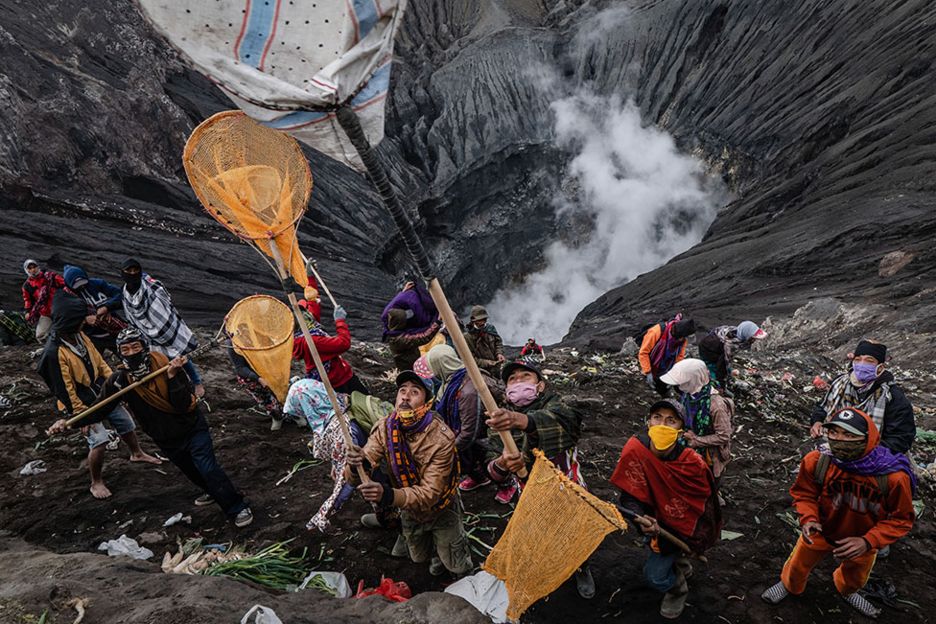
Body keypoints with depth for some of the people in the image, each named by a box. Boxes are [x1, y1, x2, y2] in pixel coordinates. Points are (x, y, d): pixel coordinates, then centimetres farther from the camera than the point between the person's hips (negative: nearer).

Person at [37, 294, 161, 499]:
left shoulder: (79, 336, -5)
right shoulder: (54, 353, -27)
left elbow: (98, 360, 8)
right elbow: (65, 390, -22)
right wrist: (82, 416, -18)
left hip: (103, 394, 8)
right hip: (82, 403, -8)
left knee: (127, 424, 18)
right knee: (99, 440, -15)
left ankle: (137, 453, 46)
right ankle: (96, 483, 8)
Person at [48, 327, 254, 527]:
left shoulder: (169, 366, -25)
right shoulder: (119, 380, -16)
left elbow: (184, 406, -30)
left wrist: (172, 377, -41)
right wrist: (69, 422, -22)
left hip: (192, 429, -4)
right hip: (166, 441, 4)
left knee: (208, 469, -14)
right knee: (192, 472, 20)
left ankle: (238, 508, 1)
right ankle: (212, 491, 50)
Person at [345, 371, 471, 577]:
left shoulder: (442, 438, -36)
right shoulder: (385, 427, -23)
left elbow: (430, 493, -37)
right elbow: (352, 475, -25)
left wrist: (389, 495, -54)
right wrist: (356, 465, -50)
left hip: (440, 510, -3)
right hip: (410, 510, 4)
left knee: (458, 567, 9)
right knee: (419, 558, 25)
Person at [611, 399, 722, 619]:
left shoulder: (693, 464, -28)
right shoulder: (635, 449, -25)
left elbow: (704, 505, -15)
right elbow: (630, 496, -19)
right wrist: (642, 519, -37)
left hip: (683, 524, -4)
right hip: (657, 516, 4)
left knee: (654, 575, -7)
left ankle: (677, 587, 29)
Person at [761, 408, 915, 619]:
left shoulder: (893, 476, -36)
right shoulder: (816, 461, -32)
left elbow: (900, 519, -20)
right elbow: (804, 493, -12)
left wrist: (868, 542, -30)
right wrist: (808, 519, -30)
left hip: (862, 540, 1)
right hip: (820, 531, 0)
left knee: (855, 577, 31)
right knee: (798, 564, 23)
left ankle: (847, 592, 67)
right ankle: (789, 585, 58)